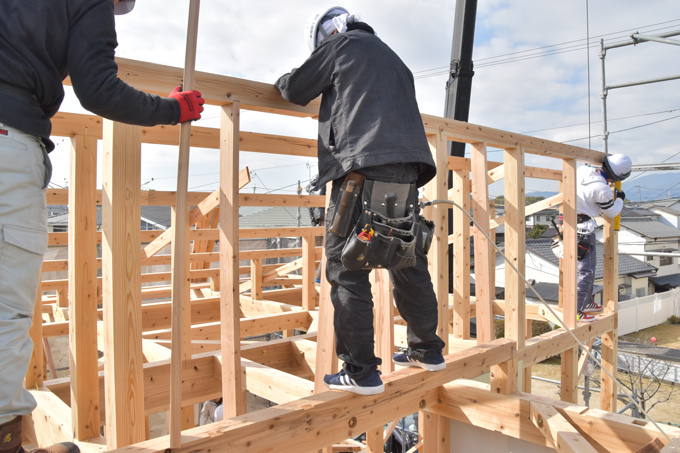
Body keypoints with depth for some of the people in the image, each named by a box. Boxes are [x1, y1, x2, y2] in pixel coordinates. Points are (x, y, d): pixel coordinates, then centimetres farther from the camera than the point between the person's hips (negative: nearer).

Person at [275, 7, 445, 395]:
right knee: (408, 264, 15)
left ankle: (361, 371, -5)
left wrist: (283, 82, 33)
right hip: (406, 171, 8)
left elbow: (296, 90, 10)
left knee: (346, 268, -5)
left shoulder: (342, 42, 12)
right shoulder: (394, 59, 33)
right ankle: (427, 350, 27)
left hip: (362, 167, -8)